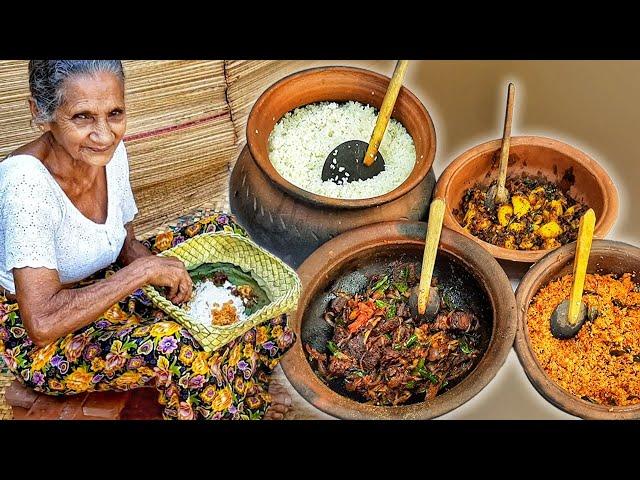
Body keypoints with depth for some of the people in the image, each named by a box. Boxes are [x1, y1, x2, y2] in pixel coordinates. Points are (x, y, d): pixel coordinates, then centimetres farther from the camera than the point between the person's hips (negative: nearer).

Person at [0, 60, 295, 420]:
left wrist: (157, 268, -16)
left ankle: (247, 381, 8)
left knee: (221, 231, 0)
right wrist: (143, 270, -30)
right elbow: (42, 323, -36)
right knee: (167, 343, -34)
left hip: (102, 289, 8)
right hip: (35, 342, -7)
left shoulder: (111, 151, -10)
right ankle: (242, 405, -3)